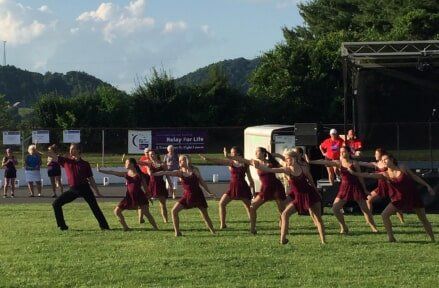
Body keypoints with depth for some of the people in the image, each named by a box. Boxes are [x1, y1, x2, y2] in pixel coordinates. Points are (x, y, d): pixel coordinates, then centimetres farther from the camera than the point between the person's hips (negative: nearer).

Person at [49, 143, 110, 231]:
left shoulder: (85, 164, 2)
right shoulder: (66, 161, 6)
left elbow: (91, 179, 6)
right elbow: (52, 155, 2)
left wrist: (97, 192, 6)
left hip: (84, 188, -3)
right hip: (73, 189, 3)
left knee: (95, 207, -8)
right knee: (56, 204, -2)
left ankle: (104, 226, -2)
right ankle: (62, 226, 6)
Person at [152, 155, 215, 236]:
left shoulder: (194, 170, -1)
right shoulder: (179, 172, -1)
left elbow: (202, 182, 8)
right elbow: (166, 173, -13)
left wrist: (209, 192, 10)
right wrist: (154, 174, -26)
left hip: (197, 195, -1)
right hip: (187, 195, 1)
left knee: (205, 214, 2)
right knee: (174, 210, -13)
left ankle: (213, 232, 16)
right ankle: (177, 232, -5)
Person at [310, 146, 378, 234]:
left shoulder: (354, 163, -4)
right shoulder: (338, 163, 0)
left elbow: (360, 176, 1)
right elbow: (324, 162, -9)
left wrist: (365, 189, 3)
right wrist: (310, 162, -19)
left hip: (356, 187, -3)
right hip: (344, 187, 3)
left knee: (365, 209, -2)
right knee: (335, 208, -7)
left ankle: (373, 227, 9)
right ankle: (343, 227, 7)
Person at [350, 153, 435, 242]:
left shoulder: (403, 169, -8)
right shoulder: (385, 174, -6)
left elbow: (416, 177, 2)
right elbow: (369, 175, -16)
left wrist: (428, 186, 3)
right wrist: (354, 173, -28)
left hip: (413, 196, -2)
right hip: (399, 199, 2)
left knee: (423, 218, 4)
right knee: (384, 215, -10)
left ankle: (432, 239, 17)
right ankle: (391, 237, -4)